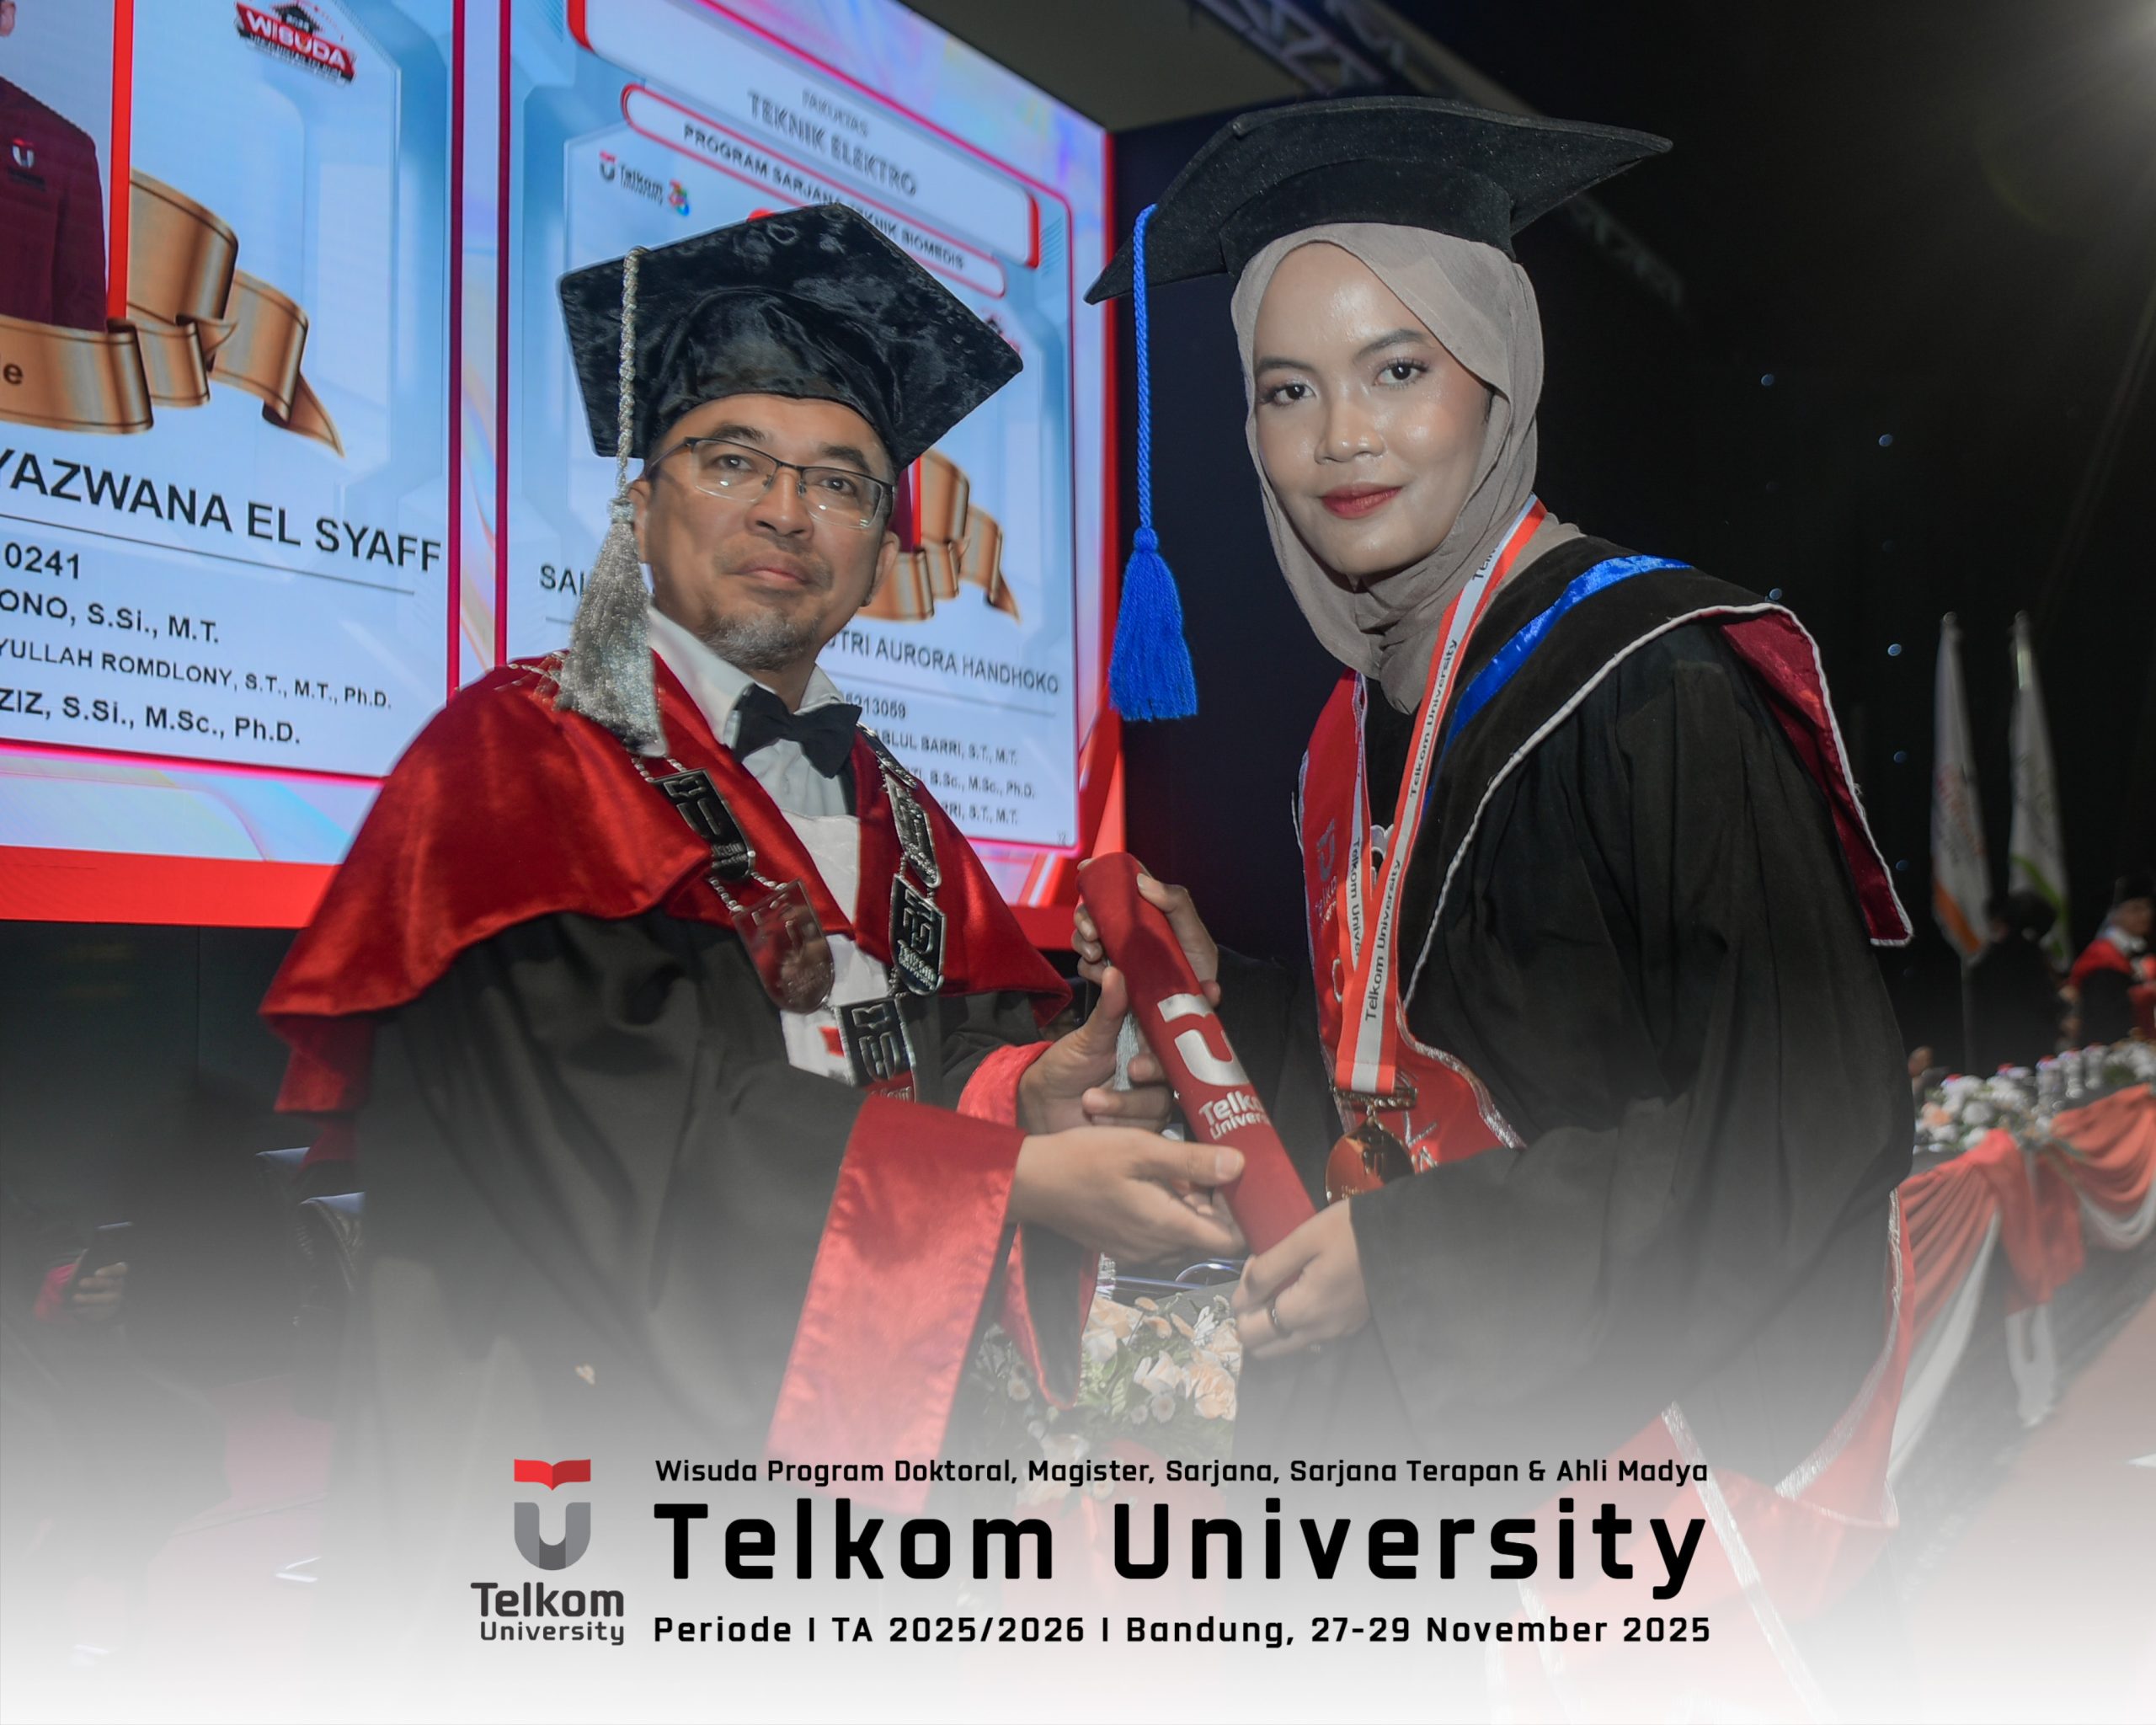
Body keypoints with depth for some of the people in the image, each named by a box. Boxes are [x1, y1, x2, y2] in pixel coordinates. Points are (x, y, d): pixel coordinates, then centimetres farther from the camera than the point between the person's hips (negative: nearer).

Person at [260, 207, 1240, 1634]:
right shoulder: (518, 761, -4)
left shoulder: (895, 820, 16)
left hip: (868, 1451, 6)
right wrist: (1013, 1176, -19)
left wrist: (1028, 1098, -14)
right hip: (581, 1450, -6)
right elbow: (629, 1119, -16)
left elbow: (981, 1045, 10)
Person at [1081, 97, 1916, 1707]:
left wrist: (1415, 1259, -19)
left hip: (1662, 1419, -6)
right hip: (1434, 1418, 6)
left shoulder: (1654, 681, -15)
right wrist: (1224, 993, 2)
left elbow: (1801, 1120, -17)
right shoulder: (1364, 721, 9)